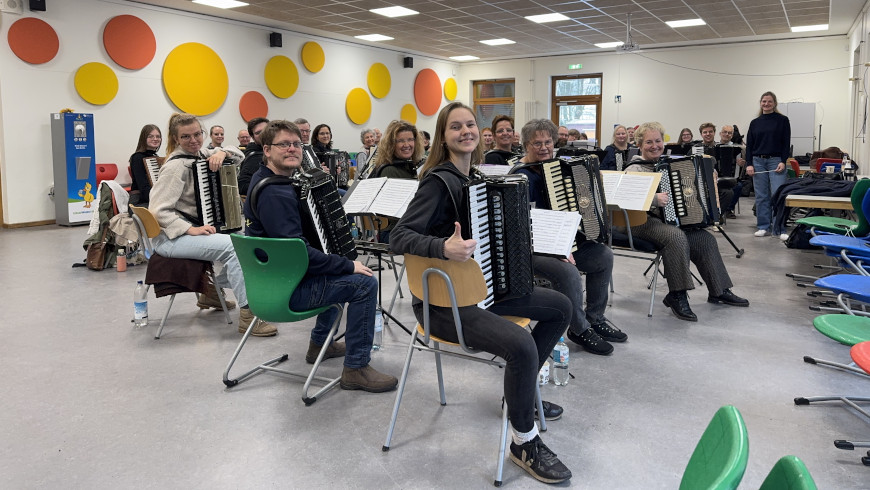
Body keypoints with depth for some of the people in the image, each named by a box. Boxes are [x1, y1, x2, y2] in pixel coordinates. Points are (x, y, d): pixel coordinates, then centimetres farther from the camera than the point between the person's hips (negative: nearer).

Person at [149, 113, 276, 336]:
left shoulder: (200, 154, 8)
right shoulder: (176, 166, -16)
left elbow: (238, 155, 12)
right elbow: (158, 210, -22)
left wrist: (222, 152, -9)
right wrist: (191, 230, -28)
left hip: (191, 229, 9)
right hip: (170, 236, -9)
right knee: (233, 246, -28)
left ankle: (213, 287, 14)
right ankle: (247, 316, -25)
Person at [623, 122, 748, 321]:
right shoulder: (635, 169, -9)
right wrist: (653, 199, -34)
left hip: (670, 219, 8)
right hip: (644, 222, -8)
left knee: (705, 238, -6)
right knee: (676, 236, -33)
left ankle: (719, 291, 8)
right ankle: (677, 296, -25)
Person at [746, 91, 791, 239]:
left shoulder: (782, 120, 3)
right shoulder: (755, 123, 10)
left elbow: (786, 143, 0)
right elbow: (749, 145, 9)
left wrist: (783, 161, -11)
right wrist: (749, 164, -1)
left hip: (776, 161, -3)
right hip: (758, 162, 3)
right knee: (761, 196, 5)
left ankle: (779, 229, -4)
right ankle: (764, 227, 12)